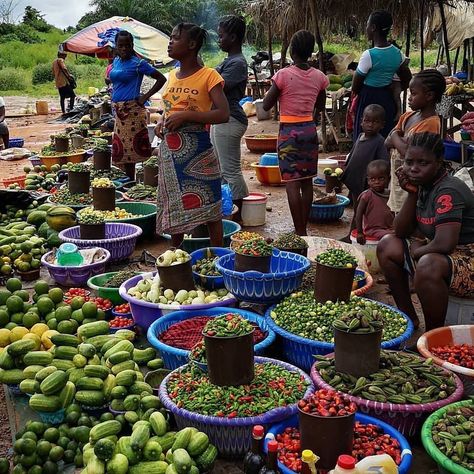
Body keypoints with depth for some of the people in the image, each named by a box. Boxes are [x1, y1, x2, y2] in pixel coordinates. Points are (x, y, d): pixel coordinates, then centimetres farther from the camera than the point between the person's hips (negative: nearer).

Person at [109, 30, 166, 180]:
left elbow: (161, 79, -9)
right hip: (119, 111, 7)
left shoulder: (138, 63, -8)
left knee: (129, 149, -5)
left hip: (132, 111, -7)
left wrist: (145, 97, -11)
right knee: (121, 150, 10)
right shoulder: (116, 61, 12)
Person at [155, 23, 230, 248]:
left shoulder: (208, 75, -8)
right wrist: (162, 121, 6)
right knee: (173, 204, 15)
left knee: (208, 204, -1)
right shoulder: (172, 76, 12)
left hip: (196, 149, -7)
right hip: (169, 149, 7)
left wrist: (185, 116, -21)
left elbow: (223, 114, -17)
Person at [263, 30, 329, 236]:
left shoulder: (284, 75, -12)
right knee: (307, 180, 12)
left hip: (289, 132, -5)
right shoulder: (318, 76, 2)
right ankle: (303, 227, 20)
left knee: (292, 182, -2)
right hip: (310, 130, 5)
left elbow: (266, 105, -6)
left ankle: (299, 231, -3)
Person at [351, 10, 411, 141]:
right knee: (386, 138, 14)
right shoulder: (397, 53, 1)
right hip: (388, 100, 7)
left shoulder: (369, 55, -19)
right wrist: (391, 91, 18)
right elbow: (407, 80, 11)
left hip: (368, 100, -7)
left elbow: (355, 87, -10)